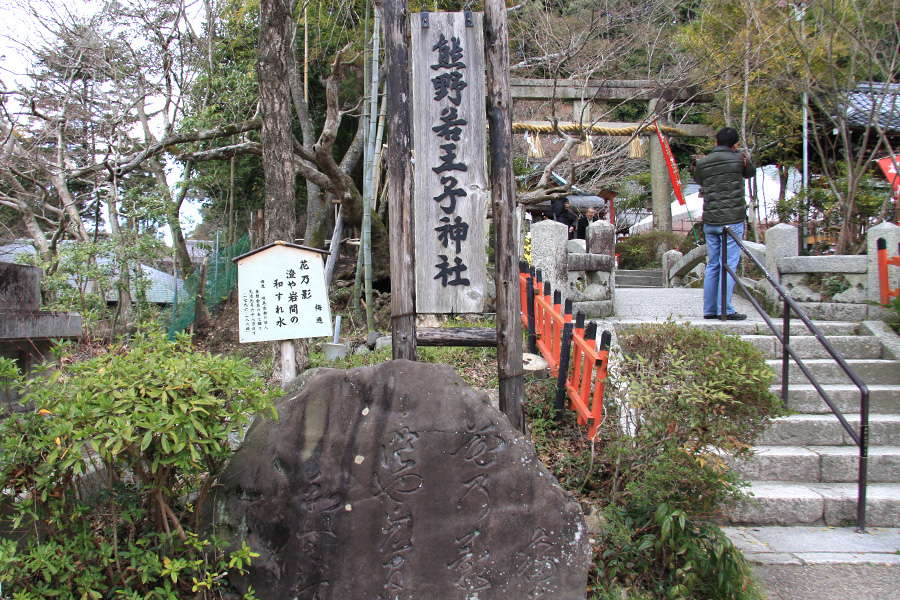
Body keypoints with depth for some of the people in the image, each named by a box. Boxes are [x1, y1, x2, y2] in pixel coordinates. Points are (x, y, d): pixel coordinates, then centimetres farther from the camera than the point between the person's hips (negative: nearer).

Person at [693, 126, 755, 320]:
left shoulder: (702, 164, 4)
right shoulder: (739, 160, -4)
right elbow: (751, 171, 16)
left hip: (710, 221, 4)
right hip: (732, 221, -4)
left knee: (712, 265, 10)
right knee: (729, 264, -3)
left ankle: (709, 309, 12)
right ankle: (725, 310, -6)